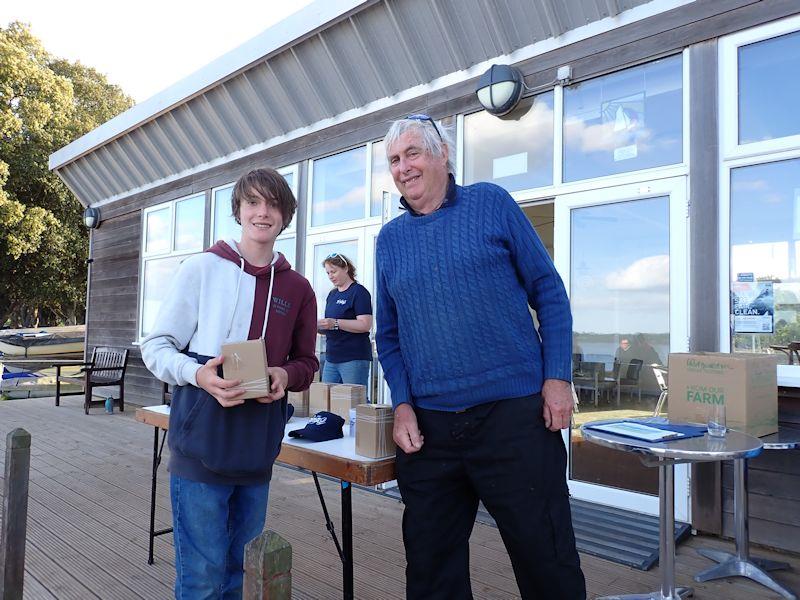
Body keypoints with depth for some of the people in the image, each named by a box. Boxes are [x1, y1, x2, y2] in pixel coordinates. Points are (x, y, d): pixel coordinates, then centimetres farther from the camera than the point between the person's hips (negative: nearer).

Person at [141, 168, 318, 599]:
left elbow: (306, 362, 15)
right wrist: (198, 374, -21)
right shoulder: (203, 269, -2)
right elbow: (155, 347, -1)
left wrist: (286, 375, -8)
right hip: (200, 446, -3)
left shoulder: (297, 289, 8)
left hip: (258, 454, 4)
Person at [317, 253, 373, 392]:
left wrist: (335, 323, -23)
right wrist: (318, 327, 2)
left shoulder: (359, 292, -5)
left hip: (354, 359, -7)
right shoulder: (332, 294, 19)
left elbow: (365, 325, -17)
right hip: (331, 358, 8)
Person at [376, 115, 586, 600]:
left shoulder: (492, 204, 2)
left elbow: (548, 291, 1)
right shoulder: (390, 238, 11)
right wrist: (402, 404, 1)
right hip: (427, 427, 4)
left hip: (514, 415, -3)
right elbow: (388, 334, 13)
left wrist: (557, 377, -7)